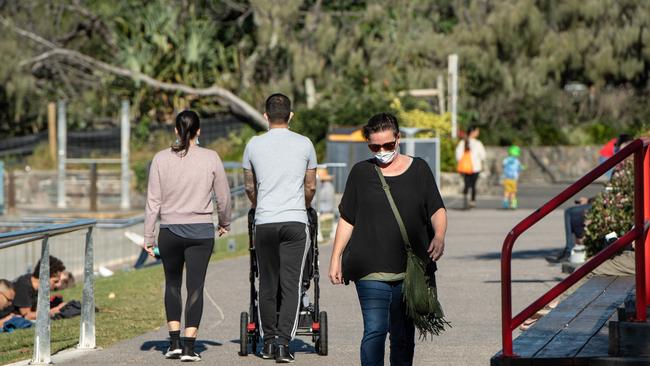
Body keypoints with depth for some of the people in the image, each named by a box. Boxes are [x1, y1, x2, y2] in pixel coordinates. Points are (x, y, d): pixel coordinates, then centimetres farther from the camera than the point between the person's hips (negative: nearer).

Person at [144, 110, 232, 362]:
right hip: (201, 231, -1)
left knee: (172, 284, 17)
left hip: (170, 231, 1)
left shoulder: (161, 159, -2)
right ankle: (189, 346, -2)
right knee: (195, 287, 3)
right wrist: (225, 223, 22)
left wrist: (149, 237, 4)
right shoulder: (211, 158, -4)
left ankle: (174, 342, 10)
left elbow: (153, 201, -1)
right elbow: (223, 197, 4)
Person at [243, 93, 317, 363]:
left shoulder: (254, 145, 4)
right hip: (296, 221, -1)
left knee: (267, 285, 10)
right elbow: (311, 187, 12)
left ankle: (268, 342, 14)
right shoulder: (304, 144, 3)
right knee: (291, 285, -3)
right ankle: (283, 343, -13)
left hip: (264, 222, 1)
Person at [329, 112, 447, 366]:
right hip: (371, 271, -2)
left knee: (403, 335, 8)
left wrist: (439, 236, -14)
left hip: (410, 270, 2)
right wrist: (336, 258, 7)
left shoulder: (418, 169, 8)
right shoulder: (361, 172, 7)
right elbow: (347, 220, 12)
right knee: (375, 330, -14)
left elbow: (437, 209, 7)